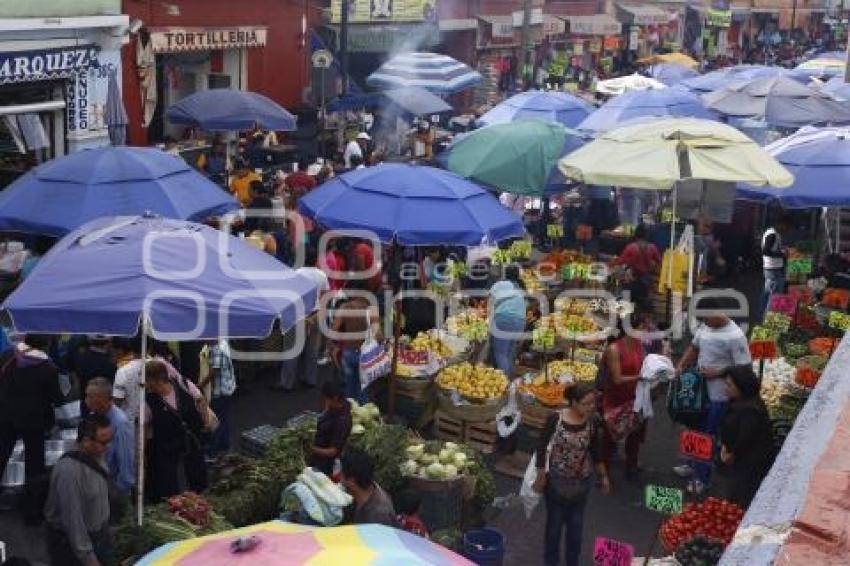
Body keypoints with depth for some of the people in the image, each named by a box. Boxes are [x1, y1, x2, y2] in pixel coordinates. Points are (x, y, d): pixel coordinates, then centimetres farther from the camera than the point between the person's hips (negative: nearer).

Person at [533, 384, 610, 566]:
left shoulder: (593, 423, -10)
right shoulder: (555, 419, -20)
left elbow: (596, 451, 4)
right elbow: (542, 448, -12)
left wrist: (603, 476, 11)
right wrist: (540, 477, -9)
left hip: (581, 482, 3)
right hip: (556, 480, -3)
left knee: (576, 524, 15)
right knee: (554, 522, 12)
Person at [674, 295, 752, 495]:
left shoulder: (735, 336, -24)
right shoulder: (705, 326, -1)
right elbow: (694, 347, 15)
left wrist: (717, 373, -23)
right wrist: (681, 367, 3)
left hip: (718, 396, -7)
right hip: (700, 389, 7)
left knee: (707, 434, 5)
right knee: (697, 429, 23)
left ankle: (702, 477, 20)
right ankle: (694, 465, 43)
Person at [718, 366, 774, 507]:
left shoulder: (750, 410, -26)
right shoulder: (737, 403, 6)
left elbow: (745, 438, -26)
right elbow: (727, 427, 13)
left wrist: (731, 453, -11)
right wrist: (725, 446, 0)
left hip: (752, 465, -10)